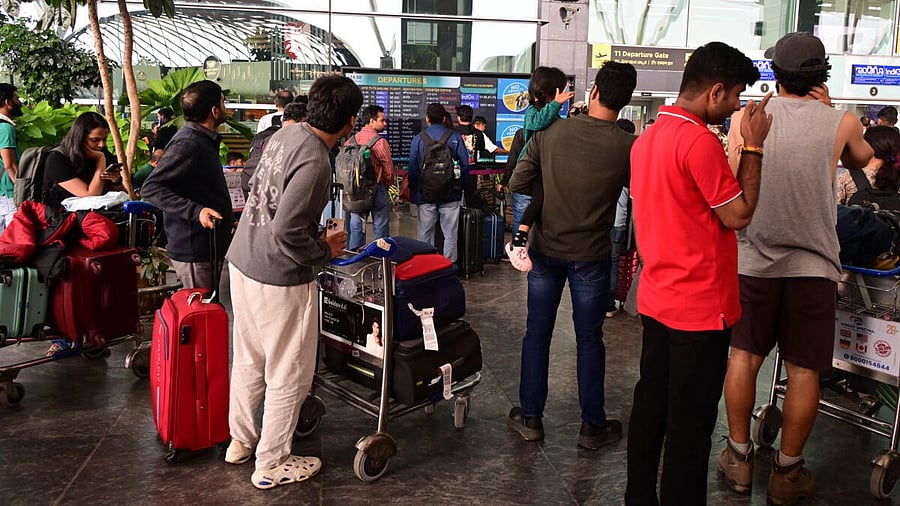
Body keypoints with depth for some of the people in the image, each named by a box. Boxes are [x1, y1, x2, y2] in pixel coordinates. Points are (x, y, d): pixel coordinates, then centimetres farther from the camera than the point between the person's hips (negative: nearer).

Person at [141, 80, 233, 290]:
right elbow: (150, 188, -23)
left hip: (211, 247, 10)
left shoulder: (203, 140, 15)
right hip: (195, 251, -10)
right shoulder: (187, 143, -18)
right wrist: (195, 211, -31)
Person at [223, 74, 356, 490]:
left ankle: (240, 441, 39)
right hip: (279, 280, -9)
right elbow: (287, 232, -26)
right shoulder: (314, 163, -25)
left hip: (242, 263, 9)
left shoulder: (286, 133, 3)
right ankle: (271, 465, 22)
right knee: (288, 376, 8)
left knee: (249, 361, 23)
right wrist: (325, 251, -9)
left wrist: (317, 239, 15)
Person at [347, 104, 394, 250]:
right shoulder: (380, 142, -15)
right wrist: (387, 184, 8)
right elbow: (388, 168, -12)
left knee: (356, 227, 13)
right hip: (377, 188, -5)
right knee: (380, 228, 5)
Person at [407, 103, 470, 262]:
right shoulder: (455, 137, -1)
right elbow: (465, 164, -1)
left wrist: (412, 190, 10)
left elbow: (412, 169, -1)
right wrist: (462, 187, 10)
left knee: (424, 234, 7)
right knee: (450, 233, 7)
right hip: (451, 195, 0)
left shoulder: (418, 139, -3)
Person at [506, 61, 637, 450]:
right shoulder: (628, 147, -12)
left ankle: (529, 417, 22)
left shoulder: (551, 132, -8)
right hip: (591, 256, -1)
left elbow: (518, 183, -3)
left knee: (537, 333, 13)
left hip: (545, 249, 2)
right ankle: (593, 425, 21)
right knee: (589, 340, 10)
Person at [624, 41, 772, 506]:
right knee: (690, 422, 3)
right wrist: (753, 146, -8)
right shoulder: (700, 141, -19)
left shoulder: (646, 138, 9)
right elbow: (738, 215, -14)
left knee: (650, 405, 16)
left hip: (656, 300, 9)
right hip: (700, 306, -9)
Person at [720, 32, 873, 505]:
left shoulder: (747, 119, -3)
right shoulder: (841, 123, -3)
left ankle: (739, 458, 23)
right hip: (812, 264, -1)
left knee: (744, 356, 13)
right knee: (803, 370, 8)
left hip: (753, 258, 1)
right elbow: (861, 158, 20)